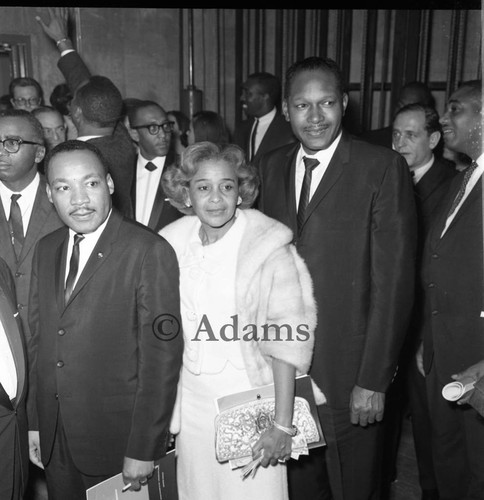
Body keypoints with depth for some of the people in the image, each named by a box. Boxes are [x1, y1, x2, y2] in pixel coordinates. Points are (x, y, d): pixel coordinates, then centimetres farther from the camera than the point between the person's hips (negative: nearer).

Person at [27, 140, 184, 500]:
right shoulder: (46, 250, 5)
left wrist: (144, 449, -15)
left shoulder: (149, 252, -17)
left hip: (117, 439, -5)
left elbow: (162, 355, -17)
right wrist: (35, 423, 8)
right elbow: (39, 338, 9)